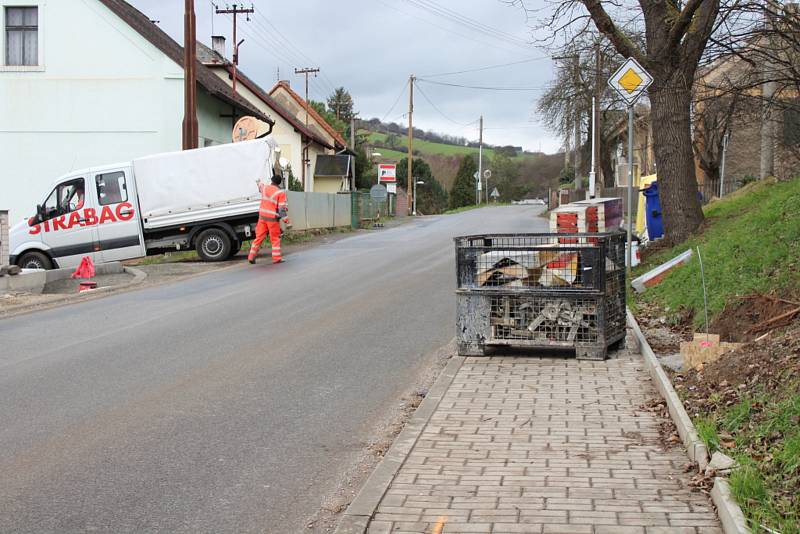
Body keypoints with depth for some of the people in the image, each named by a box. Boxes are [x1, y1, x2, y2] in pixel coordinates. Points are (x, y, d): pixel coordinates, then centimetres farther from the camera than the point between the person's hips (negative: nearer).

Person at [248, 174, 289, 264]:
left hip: (262, 216, 5)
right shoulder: (280, 192, -10)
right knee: (275, 238, 4)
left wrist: (259, 183, 56)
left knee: (259, 237, 10)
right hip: (273, 218, -5)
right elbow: (282, 208, -14)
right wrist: (286, 219, -11)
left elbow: (260, 185, 33)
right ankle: (277, 258, 5)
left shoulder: (265, 187, 6)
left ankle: (251, 256, 9)